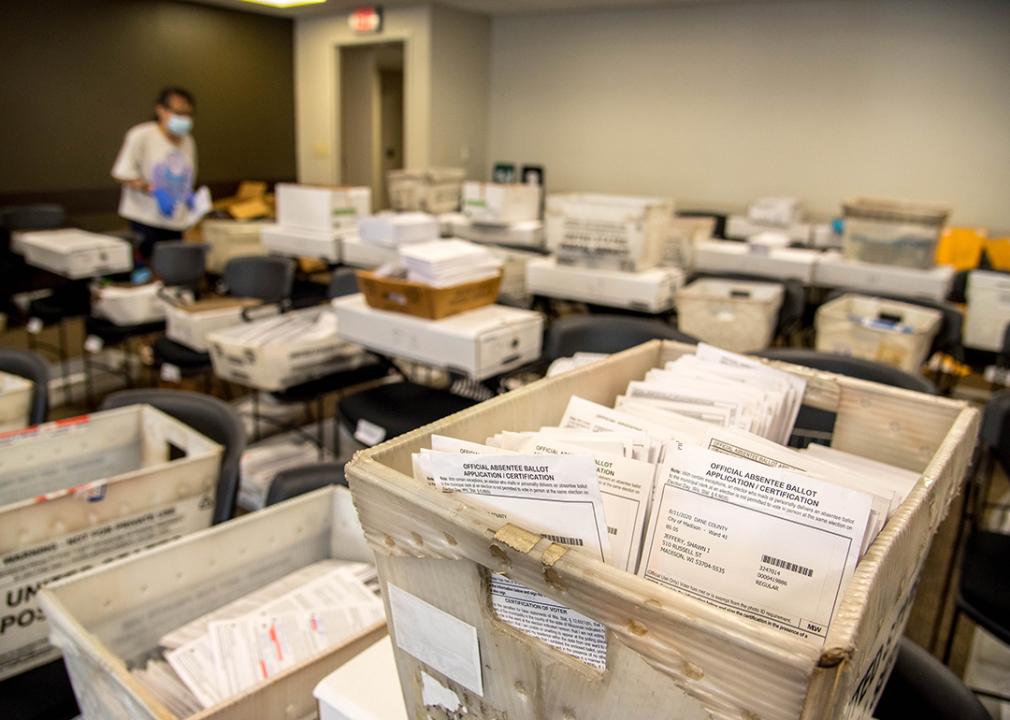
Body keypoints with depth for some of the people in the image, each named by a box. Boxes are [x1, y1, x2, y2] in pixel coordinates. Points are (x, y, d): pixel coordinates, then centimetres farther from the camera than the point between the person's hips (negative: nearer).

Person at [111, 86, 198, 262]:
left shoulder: (187, 141, 10)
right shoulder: (141, 135, -8)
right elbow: (123, 175, -9)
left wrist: (189, 196, 1)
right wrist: (154, 191, -21)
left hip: (176, 222, 5)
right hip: (146, 219, -5)